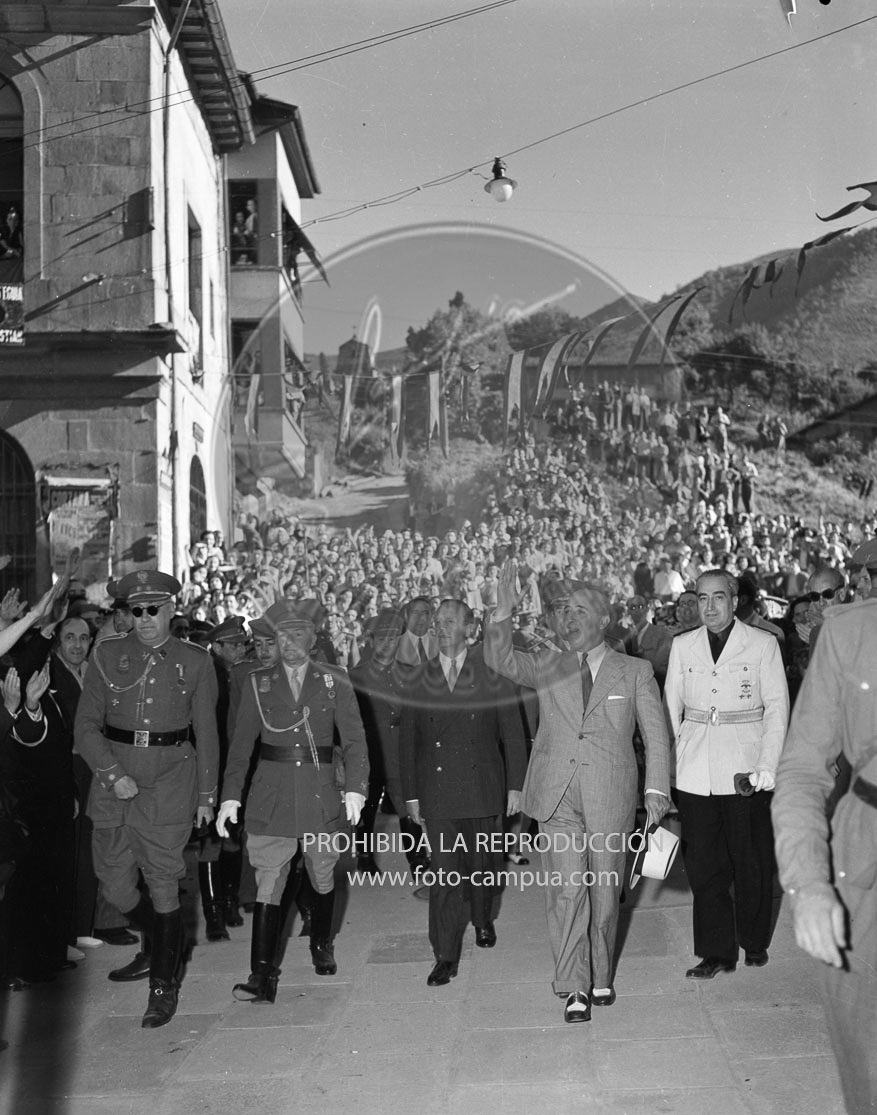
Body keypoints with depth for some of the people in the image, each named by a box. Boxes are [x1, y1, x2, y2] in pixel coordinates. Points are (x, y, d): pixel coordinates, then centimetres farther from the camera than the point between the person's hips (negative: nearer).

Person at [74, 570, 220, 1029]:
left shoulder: (195, 663, 2)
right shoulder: (107, 656, 3)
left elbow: (206, 733, 8)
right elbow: (86, 726, 2)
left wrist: (207, 795, 7)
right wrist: (113, 775, -11)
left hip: (169, 786, -2)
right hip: (113, 782, 2)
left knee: (163, 887, -2)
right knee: (115, 884, 9)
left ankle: (164, 985, 13)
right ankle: (156, 949, 36)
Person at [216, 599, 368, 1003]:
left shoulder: (335, 682, 3)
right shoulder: (258, 683, 5)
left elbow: (354, 739, -1)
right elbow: (240, 744, 4)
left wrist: (355, 787, -15)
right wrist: (230, 796, -4)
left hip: (320, 795, 1)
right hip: (270, 799, 0)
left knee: (323, 878, 14)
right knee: (267, 885, -5)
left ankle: (322, 946, 38)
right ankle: (262, 976, -5)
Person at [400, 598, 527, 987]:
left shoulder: (491, 675, 0)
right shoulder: (420, 681, 5)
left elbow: (512, 734, 2)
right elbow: (408, 741, 8)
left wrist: (515, 786, -2)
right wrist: (411, 795, 4)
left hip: (483, 789, 0)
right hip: (437, 791, 0)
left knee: (482, 863, 13)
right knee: (444, 872, -5)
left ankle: (483, 920, 41)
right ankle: (445, 956, -1)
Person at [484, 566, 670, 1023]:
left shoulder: (635, 672, 8)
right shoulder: (546, 666, 10)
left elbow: (655, 733, 4)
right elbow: (500, 660, -6)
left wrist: (657, 787, -7)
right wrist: (503, 613, -22)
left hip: (611, 796, 0)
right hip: (557, 795, 0)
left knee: (605, 890, 8)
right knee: (567, 888, -6)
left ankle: (600, 977, 25)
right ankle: (574, 988, -1)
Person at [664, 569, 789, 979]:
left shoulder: (762, 644, 1)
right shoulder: (682, 646, 9)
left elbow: (777, 707, 0)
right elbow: (671, 708, 11)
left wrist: (767, 765, -9)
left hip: (745, 769, -2)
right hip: (695, 771, 2)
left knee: (751, 862, 6)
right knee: (703, 864, 2)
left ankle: (754, 942, 25)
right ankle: (717, 952, 11)